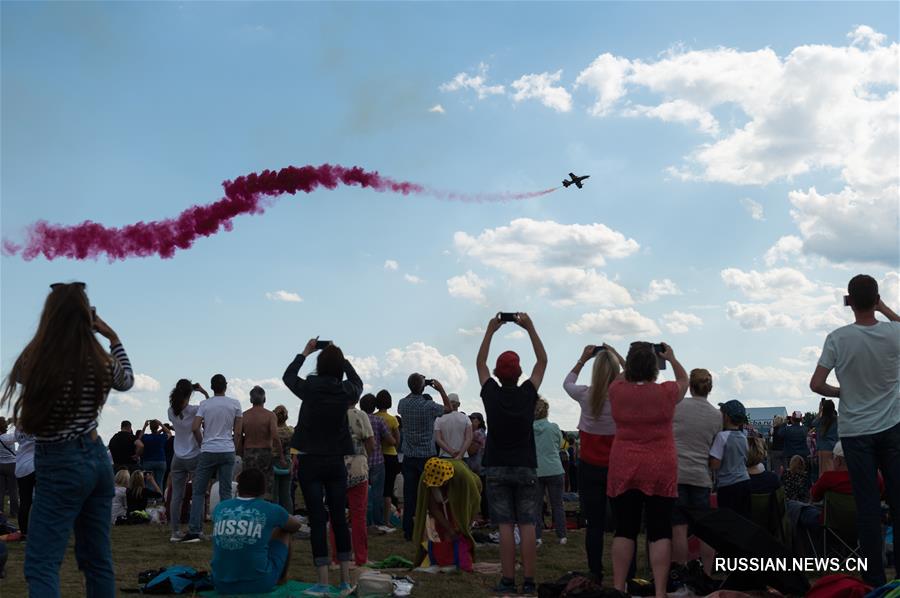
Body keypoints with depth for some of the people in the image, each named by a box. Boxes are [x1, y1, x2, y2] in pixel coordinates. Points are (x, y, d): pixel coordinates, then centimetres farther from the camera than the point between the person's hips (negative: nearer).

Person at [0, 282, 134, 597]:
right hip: (97, 459, 6)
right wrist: (114, 338, 20)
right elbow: (127, 380, 22)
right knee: (98, 561, 13)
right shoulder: (101, 362, -1)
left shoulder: (34, 359, -15)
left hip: (60, 465, -5)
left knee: (41, 565, -5)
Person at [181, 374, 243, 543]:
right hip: (228, 451, 1)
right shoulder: (235, 404, 3)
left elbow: (194, 428, -5)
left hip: (208, 452, -1)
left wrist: (202, 444, 11)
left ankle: (194, 531, 0)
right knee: (226, 492, 5)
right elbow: (238, 432, 2)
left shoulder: (204, 405, 2)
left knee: (198, 491, 6)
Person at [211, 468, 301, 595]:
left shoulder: (219, 508, 5)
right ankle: (281, 579, 36)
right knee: (284, 532, 22)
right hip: (259, 585, -3)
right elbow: (296, 526, 18)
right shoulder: (270, 510, -4)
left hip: (222, 585, 3)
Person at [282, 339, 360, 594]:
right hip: (336, 462, 2)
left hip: (310, 461, -2)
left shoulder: (309, 388, -8)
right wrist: (341, 358, 22)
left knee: (317, 520, -1)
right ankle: (345, 580, 12)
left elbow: (287, 376, 15)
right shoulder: (346, 391, -5)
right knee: (339, 518, 9)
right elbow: (358, 382, 22)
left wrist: (304, 353, 25)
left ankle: (323, 582, -2)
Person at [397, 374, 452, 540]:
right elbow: (449, 408, 5)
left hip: (409, 457, 4)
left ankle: (409, 531, 8)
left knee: (409, 495, 6)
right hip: (427, 456, -3)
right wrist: (441, 390, 9)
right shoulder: (429, 406, -14)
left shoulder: (402, 404, -2)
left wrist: (413, 392, 20)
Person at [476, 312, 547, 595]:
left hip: (497, 469, 0)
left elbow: (480, 363, 13)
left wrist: (490, 330, 15)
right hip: (526, 468, 0)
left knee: (505, 526, -2)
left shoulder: (491, 395, -3)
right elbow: (543, 361, 8)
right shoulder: (527, 394, -4)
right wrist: (530, 328, 7)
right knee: (527, 525, 0)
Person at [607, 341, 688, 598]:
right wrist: (671, 358, 24)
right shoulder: (666, 393, -7)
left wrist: (632, 365, 25)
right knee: (660, 532, 3)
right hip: (660, 471, -2)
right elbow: (684, 381, 16)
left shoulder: (617, 391, -4)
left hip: (623, 470, 2)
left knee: (624, 530, 7)